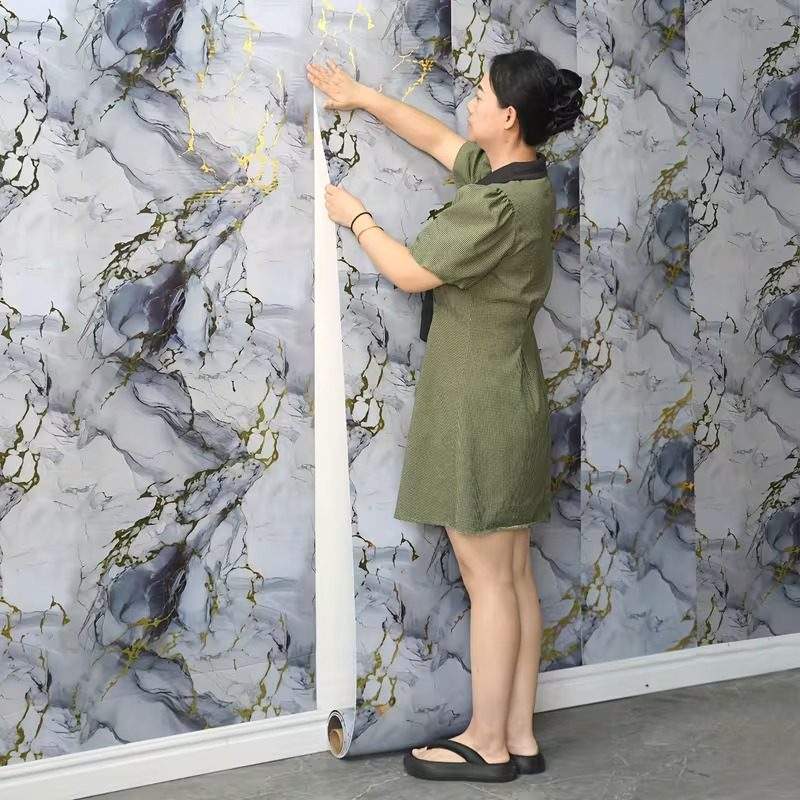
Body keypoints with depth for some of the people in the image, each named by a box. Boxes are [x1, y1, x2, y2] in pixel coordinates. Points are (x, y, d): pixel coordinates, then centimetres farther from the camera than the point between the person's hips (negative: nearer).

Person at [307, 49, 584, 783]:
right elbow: (434, 138, 22)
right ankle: (519, 737, 20)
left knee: (487, 579, 0)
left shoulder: (498, 205, -21)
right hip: (509, 396, 9)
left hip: (477, 403, -9)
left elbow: (411, 272, -13)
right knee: (515, 574, 11)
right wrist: (363, 97, 27)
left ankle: (488, 745, 11)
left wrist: (356, 217, 3)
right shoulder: (522, 175, 7)